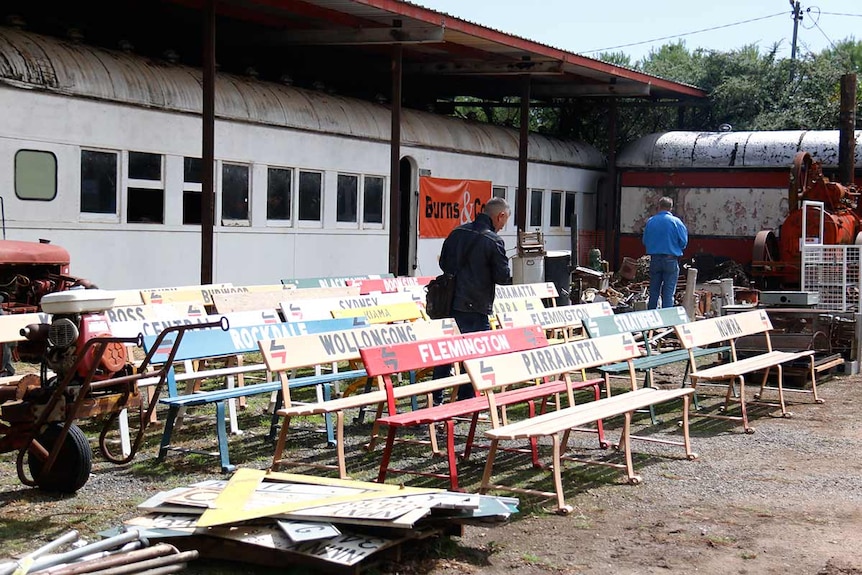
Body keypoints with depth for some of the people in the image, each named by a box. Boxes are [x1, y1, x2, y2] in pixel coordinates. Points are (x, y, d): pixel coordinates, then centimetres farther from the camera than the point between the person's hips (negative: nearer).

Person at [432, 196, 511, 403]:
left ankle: (437, 399, 20)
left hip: (450, 303, 6)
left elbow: (443, 264, 15)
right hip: (476, 308, -6)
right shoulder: (493, 241, -12)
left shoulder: (457, 233, 7)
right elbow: (503, 277, -9)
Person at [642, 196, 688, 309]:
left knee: (654, 291, 12)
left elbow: (645, 241, 7)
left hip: (654, 259, 3)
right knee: (668, 292, 1)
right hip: (671, 259, -3)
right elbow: (684, 242, -6)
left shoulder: (650, 221, 1)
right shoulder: (676, 222, -8)